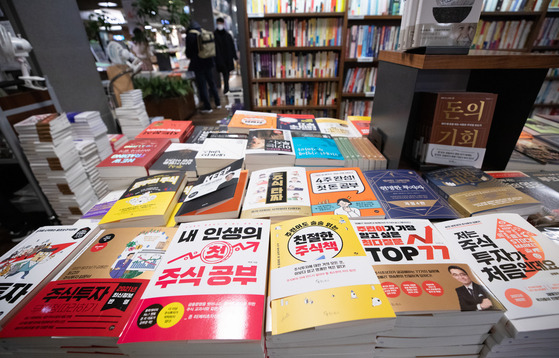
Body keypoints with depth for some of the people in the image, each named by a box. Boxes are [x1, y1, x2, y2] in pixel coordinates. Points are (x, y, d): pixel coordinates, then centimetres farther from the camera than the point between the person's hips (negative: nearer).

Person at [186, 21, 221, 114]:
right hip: (208, 62, 5)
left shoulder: (190, 35, -9)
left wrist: (189, 55, 15)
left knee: (202, 85, 0)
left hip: (198, 64, -5)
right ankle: (218, 103, 21)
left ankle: (207, 107, 2)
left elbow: (188, 52, -7)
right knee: (211, 83, 16)